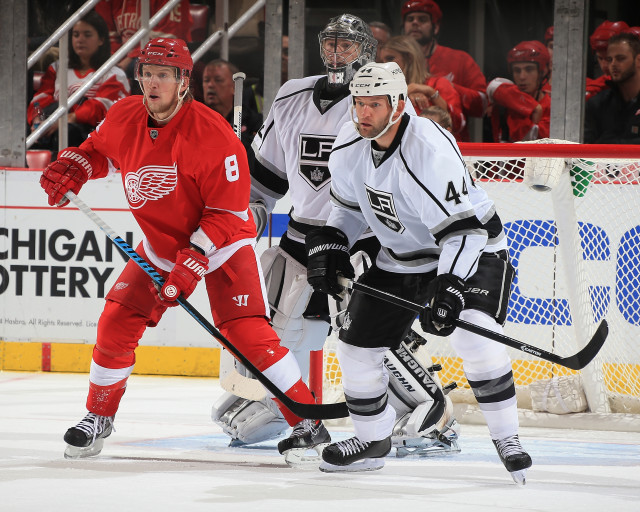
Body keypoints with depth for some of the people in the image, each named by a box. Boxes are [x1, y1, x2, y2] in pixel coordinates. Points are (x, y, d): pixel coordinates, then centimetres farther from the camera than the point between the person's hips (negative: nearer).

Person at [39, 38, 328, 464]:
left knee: (248, 334, -19)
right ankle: (99, 416, 18)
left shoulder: (213, 134, -27)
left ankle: (307, 420, -12)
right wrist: (73, 167, -5)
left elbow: (229, 213, -23)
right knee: (116, 324, -2)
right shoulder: (124, 119, -9)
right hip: (160, 245, 5)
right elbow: (100, 150, 16)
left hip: (222, 243, -5)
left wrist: (194, 260, -30)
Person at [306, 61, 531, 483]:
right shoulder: (349, 146, -8)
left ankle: (506, 436, -17)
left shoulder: (431, 150, -32)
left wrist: (449, 290, -43)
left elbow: (462, 229, -34)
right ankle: (372, 440, 24)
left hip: (472, 248, -7)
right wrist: (328, 245, -1)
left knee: (474, 333, -31)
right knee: (356, 345, 3)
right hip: (402, 257, 7)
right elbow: (350, 205, 13)